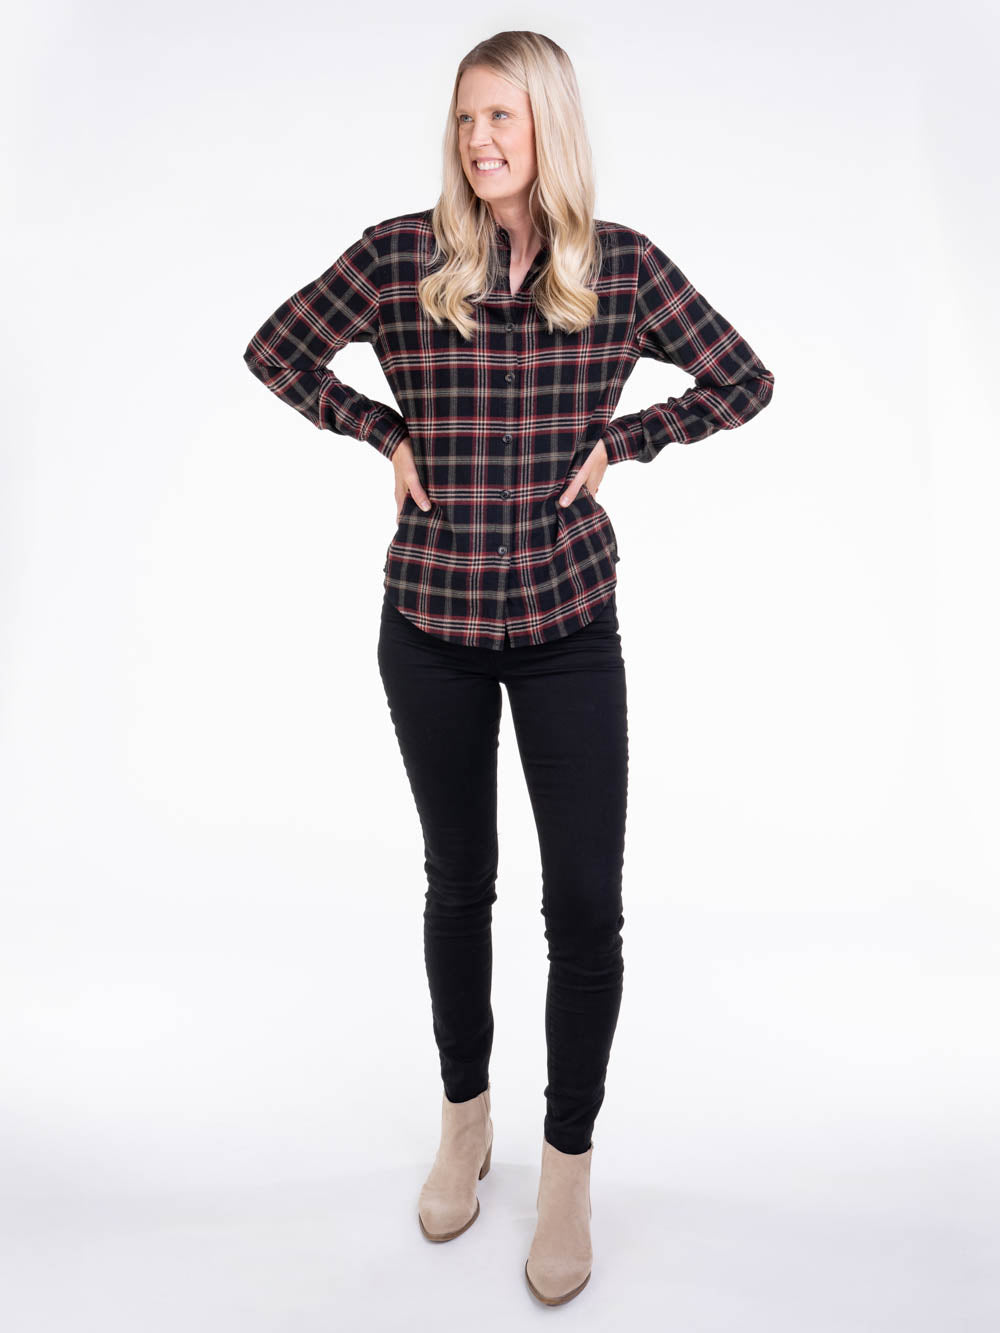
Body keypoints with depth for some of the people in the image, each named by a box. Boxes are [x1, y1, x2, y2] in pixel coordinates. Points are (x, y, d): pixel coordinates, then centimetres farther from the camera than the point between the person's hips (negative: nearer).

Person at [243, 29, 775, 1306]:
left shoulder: (623, 265, -1)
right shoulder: (397, 255, -2)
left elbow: (742, 382, 6)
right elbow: (275, 350, 9)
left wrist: (617, 440, -3)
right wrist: (384, 431, -1)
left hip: (569, 624, 0)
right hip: (430, 622, 1)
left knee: (586, 903, 0)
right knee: (458, 884, 14)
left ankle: (569, 1165, 23)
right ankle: (464, 1117, 37)